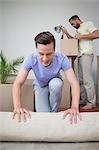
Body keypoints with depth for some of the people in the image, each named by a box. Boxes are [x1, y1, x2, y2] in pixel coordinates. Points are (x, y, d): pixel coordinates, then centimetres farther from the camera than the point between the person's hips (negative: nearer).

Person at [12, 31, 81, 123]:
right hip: (40, 86, 0)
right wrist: (17, 106, -54)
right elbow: (18, 83, -36)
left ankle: (54, 112, -9)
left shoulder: (61, 59, -34)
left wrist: (74, 107, -57)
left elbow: (74, 82, -39)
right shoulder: (31, 59, -32)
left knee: (56, 83, -35)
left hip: (55, 84, 0)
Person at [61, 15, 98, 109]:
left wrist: (81, 36, -8)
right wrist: (66, 33, 19)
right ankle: (83, 100, 13)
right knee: (81, 80, 7)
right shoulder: (78, 30, 27)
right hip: (80, 56, 9)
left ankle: (91, 102, -8)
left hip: (86, 55, -9)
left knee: (87, 79, -12)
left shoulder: (88, 24, 3)